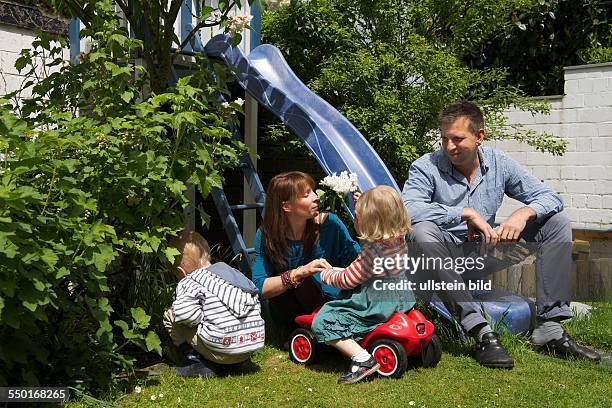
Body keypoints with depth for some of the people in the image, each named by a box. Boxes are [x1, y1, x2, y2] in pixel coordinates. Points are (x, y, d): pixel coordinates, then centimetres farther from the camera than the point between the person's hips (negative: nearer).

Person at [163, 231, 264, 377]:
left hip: (224, 348, -7)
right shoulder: (232, 271, 19)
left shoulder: (189, 282, -1)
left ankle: (201, 363, 1)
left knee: (170, 316, 7)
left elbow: (183, 311, -21)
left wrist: (201, 320, -1)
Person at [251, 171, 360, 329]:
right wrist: (298, 273, -33)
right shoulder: (266, 235, -12)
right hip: (287, 314, 0)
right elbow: (259, 288, -19)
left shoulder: (329, 223, -10)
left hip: (328, 302, 0)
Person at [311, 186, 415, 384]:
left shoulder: (371, 251, -26)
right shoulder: (399, 239, -1)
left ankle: (362, 360, -17)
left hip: (378, 307, -10)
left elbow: (346, 280, -17)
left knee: (322, 323, -10)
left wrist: (326, 274, 2)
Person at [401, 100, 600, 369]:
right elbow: (407, 208, -31)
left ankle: (549, 328, -12)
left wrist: (525, 212, -22)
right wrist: (465, 213, -32)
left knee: (557, 223, -7)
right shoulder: (427, 168, -11)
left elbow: (550, 197, 1)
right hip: (447, 257, -4)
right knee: (422, 231, -37)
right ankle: (482, 334, -39)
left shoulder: (499, 163, 0)